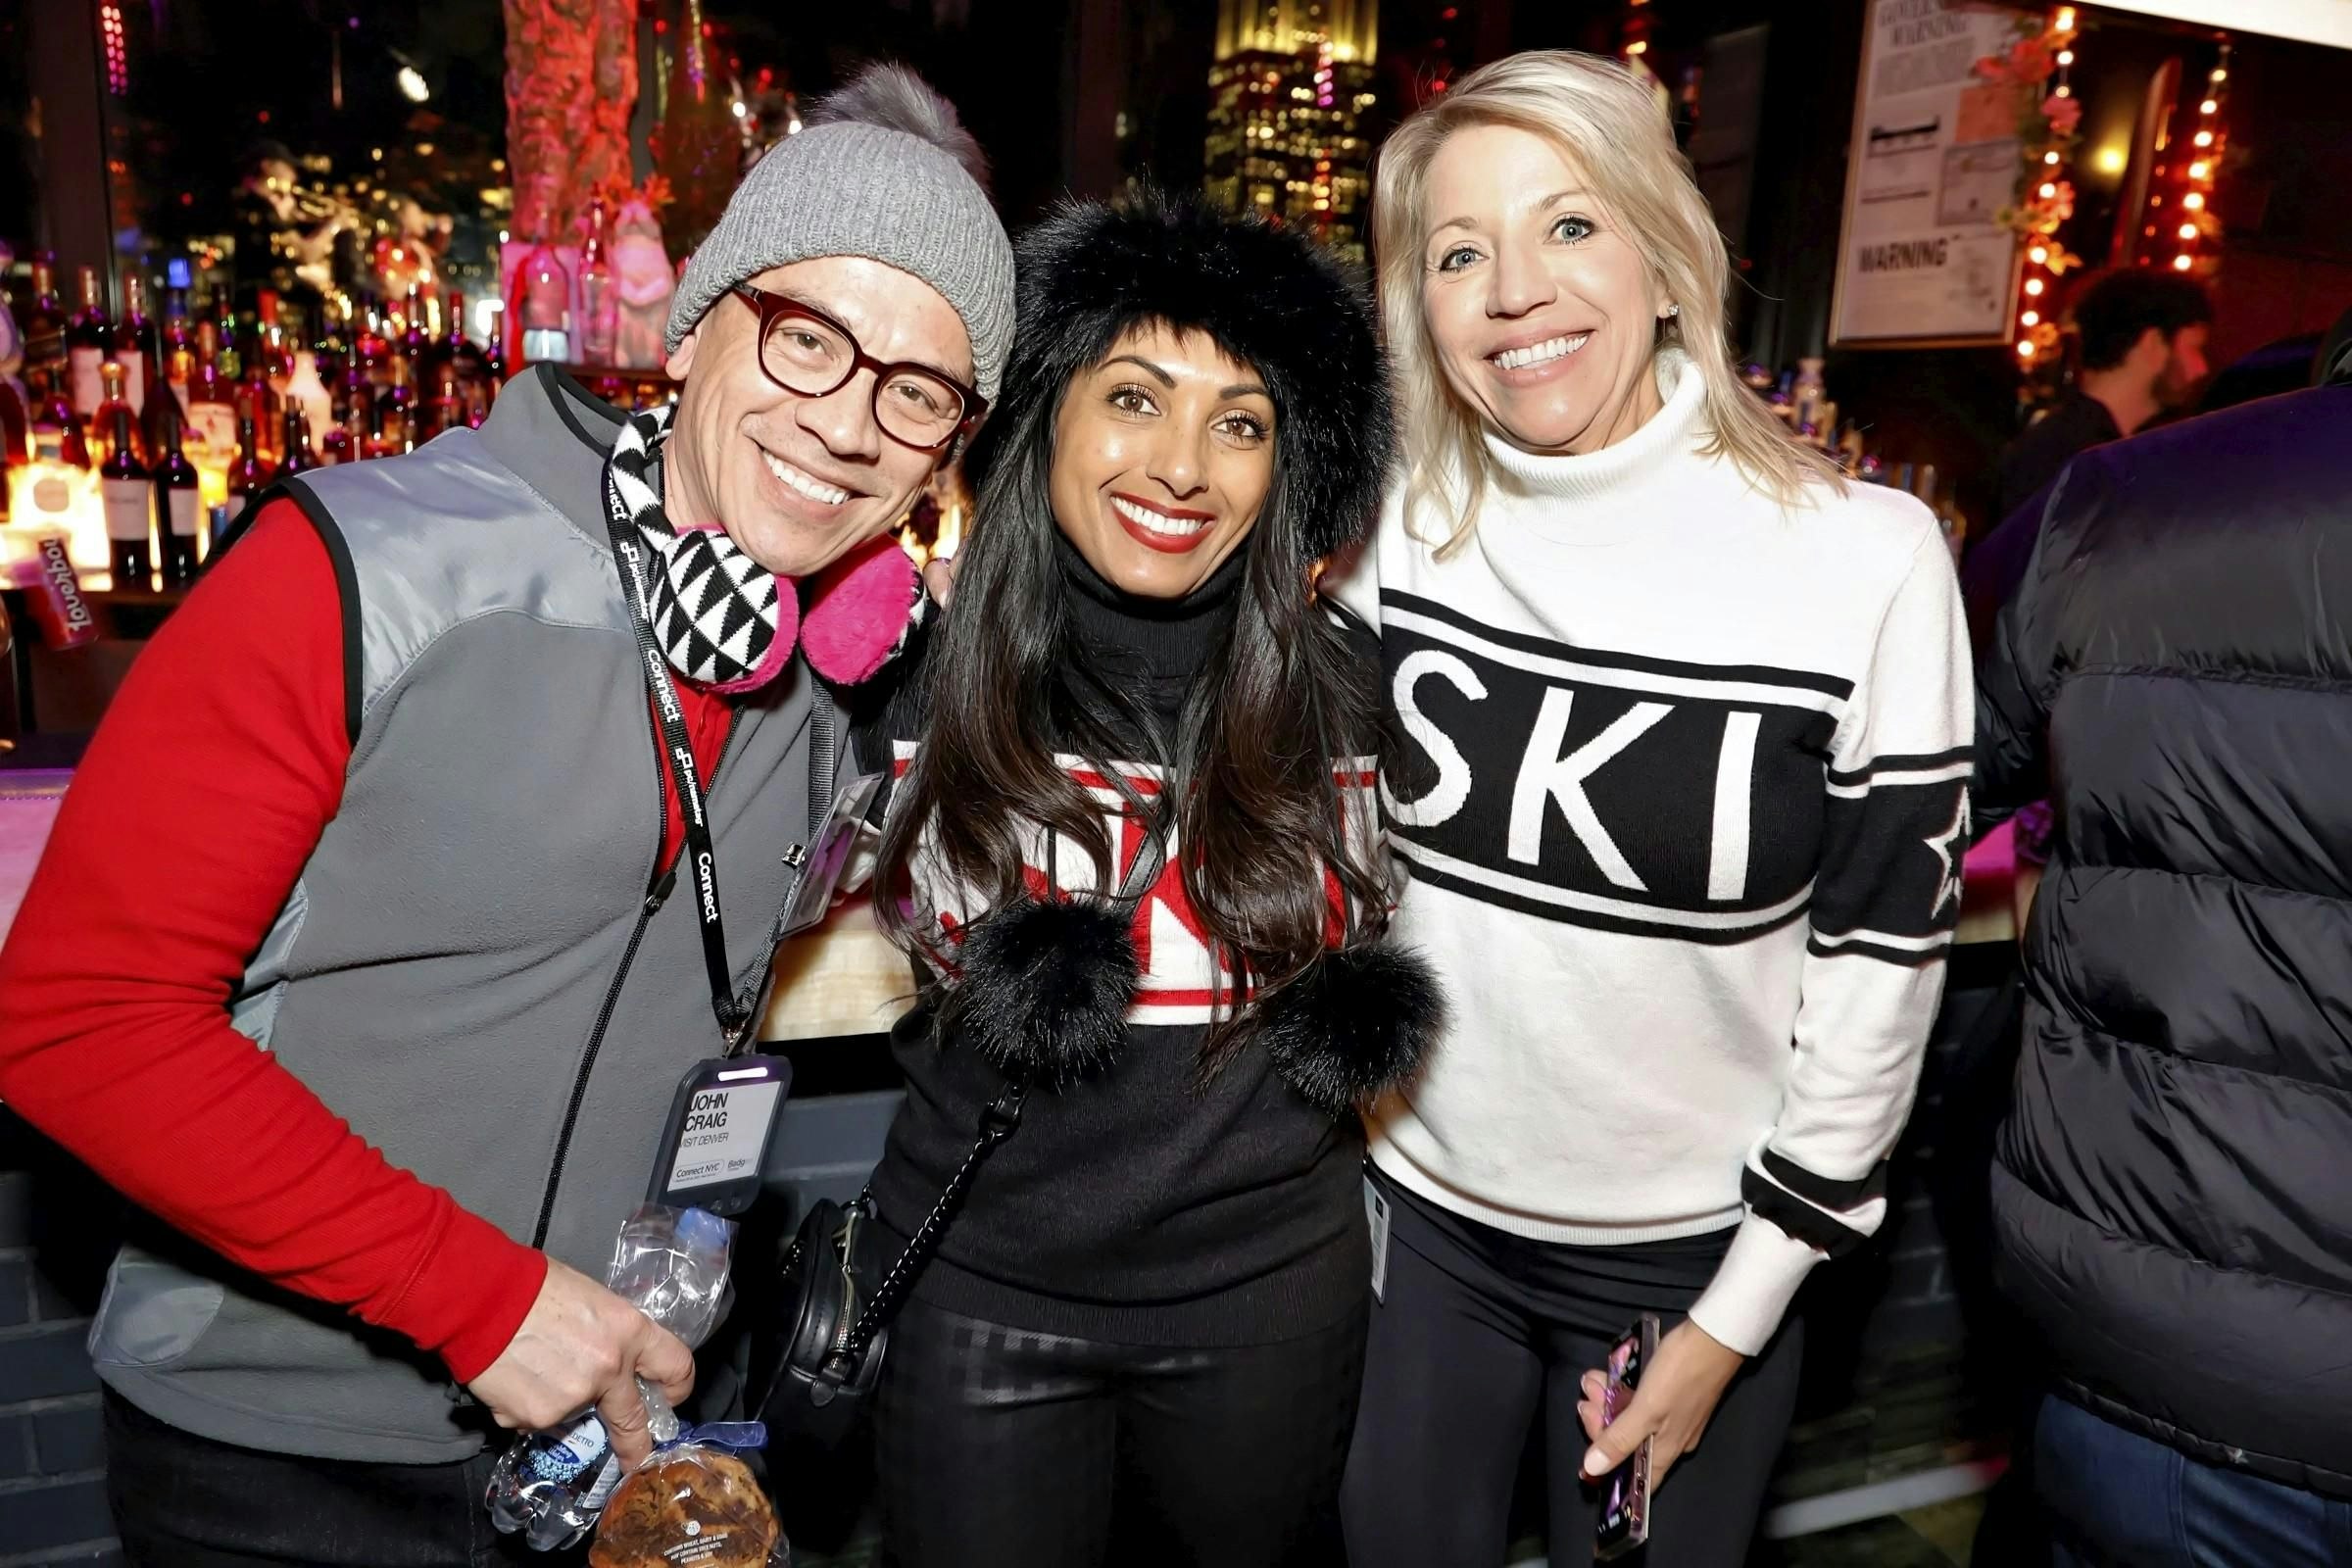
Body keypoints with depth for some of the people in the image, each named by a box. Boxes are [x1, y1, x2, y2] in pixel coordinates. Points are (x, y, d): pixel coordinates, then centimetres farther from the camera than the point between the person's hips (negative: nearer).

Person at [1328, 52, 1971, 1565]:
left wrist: (1737, 1318, -6)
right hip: (1424, 1213, 3)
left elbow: (1883, 961, -10)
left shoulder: (1867, 556, -16)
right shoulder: (1401, 530, -8)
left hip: (1691, 1250, -2)